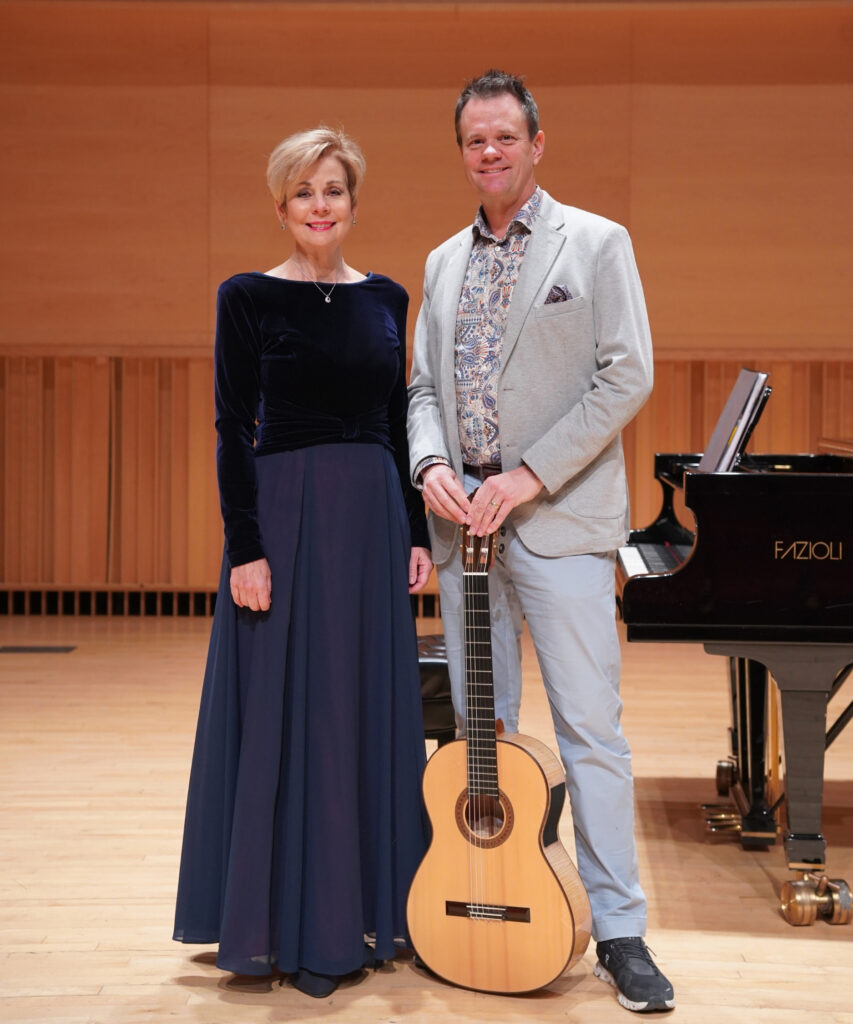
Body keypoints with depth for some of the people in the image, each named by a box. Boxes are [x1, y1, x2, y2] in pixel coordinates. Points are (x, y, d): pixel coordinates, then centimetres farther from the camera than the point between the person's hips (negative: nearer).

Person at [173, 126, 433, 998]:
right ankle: (290, 925, 11)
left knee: (371, 710, 9)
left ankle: (364, 908, 22)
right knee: (286, 714, 0)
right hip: (285, 515, -4)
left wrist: (416, 533, 6)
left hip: (372, 518, 5)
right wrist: (245, 548, -14)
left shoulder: (386, 298, 10)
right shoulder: (249, 297, -3)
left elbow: (398, 426, 12)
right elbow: (232, 430, -7)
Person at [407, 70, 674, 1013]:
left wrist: (529, 477, -14)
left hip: (560, 520, -5)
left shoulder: (596, 243, 0)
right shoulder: (444, 262, 16)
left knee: (590, 729, -6)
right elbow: (423, 386, 16)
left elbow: (627, 377, -8)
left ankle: (618, 930, 1)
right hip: (464, 518, 5)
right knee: (477, 725, 11)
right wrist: (430, 463, -6)